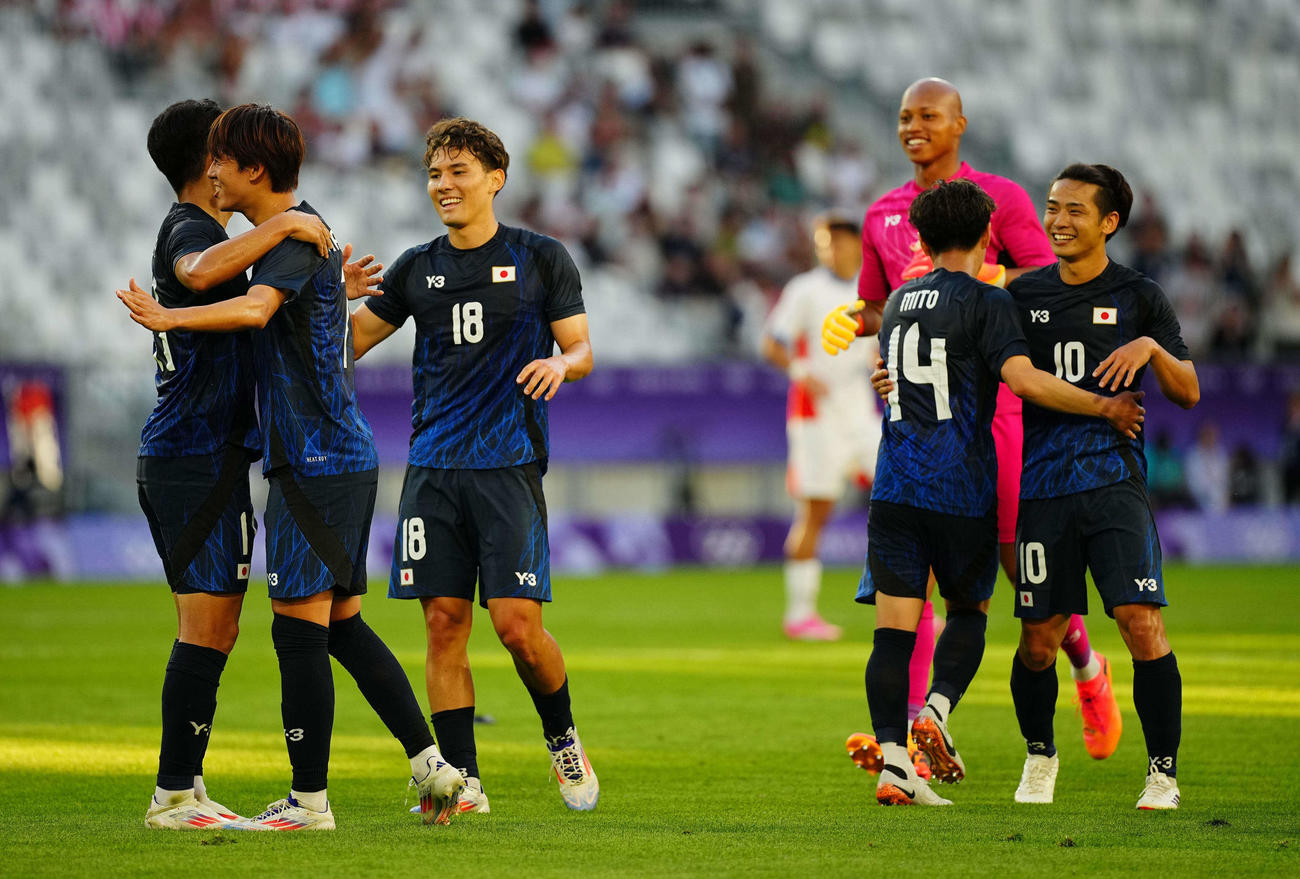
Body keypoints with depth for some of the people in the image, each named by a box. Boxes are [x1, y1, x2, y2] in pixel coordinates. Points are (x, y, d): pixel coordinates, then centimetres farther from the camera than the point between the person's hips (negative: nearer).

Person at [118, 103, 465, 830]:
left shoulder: (295, 235, -14)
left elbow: (255, 308, -34)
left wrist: (168, 318, -37)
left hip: (316, 459, -10)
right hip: (342, 453, 10)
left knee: (300, 625, -6)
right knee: (343, 624, 14)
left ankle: (309, 799, -2)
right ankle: (431, 763, 13)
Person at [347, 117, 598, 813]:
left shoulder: (541, 259, 4)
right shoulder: (417, 268, 12)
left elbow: (581, 349, 6)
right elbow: (348, 339, 15)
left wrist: (560, 364, -17)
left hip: (509, 464, -3)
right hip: (432, 466, 3)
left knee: (518, 625, -11)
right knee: (444, 624, -1)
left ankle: (562, 738, 16)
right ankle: (462, 781, 5)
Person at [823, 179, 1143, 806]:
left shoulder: (898, 303, 15)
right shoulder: (985, 303, -4)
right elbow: (1024, 379, -18)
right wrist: (1105, 408, -12)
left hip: (895, 488, 4)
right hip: (961, 489, -4)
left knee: (894, 629, -2)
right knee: (969, 611, 15)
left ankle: (893, 763, -12)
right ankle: (937, 710, -8)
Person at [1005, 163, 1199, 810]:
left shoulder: (1138, 297, 5)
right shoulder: (1024, 296, 11)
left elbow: (1188, 393, 4)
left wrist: (1152, 349, -14)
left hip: (1114, 480, -2)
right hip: (1041, 484, 2)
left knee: (1143, 625, -15)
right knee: (1038, 641, 3)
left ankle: (1162, 772, -3)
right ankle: (1039, 756, 29)